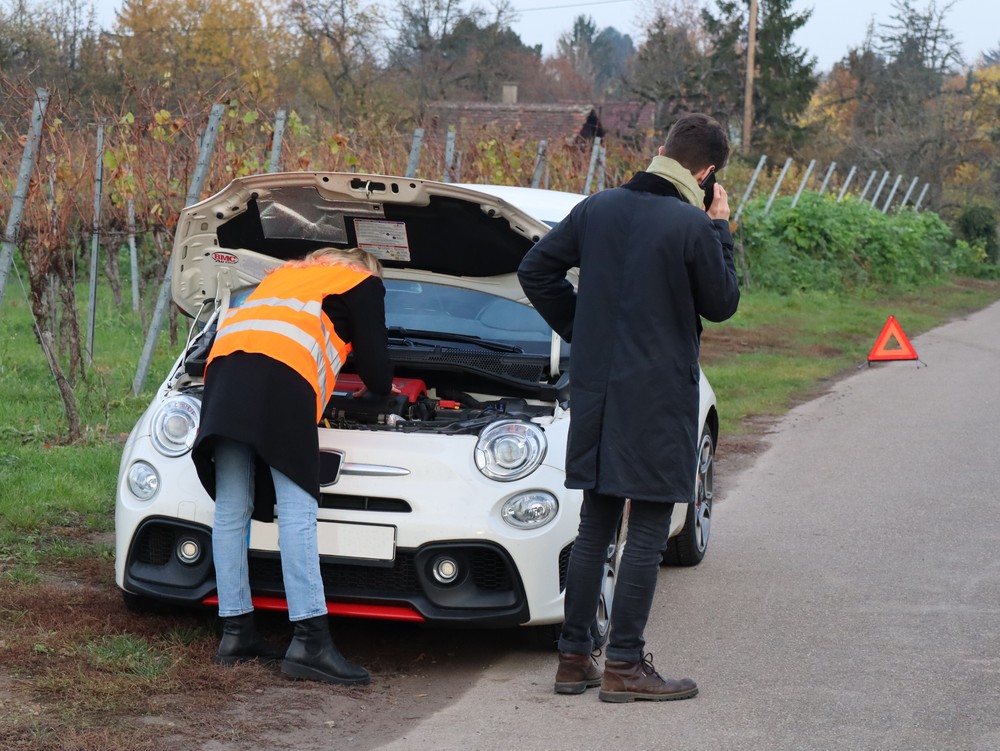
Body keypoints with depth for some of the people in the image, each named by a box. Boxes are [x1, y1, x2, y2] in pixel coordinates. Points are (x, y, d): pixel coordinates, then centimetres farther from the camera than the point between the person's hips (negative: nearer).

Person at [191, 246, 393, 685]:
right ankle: (310, 641, -18)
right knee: (297, 511, -12)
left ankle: (236, 633, 6)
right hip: (281, 374, -6)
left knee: (231, 509, 5)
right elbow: (374, 364, 21)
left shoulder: (288, 272, 41)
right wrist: (381, 394, 44)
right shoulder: (364, 284, 23)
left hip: (224, 360, 7)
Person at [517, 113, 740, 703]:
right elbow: (722, 305, -1)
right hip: (659, 395, -6)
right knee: (648, 534, 0)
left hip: (596, 389, 6)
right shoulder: (693, 227, -14)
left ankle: (574, 658, 16)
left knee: (594, 528, 13)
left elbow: (536, 269, 9)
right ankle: (624, 665, 1)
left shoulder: (599, 208, 5)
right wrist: (721, 232, 6)